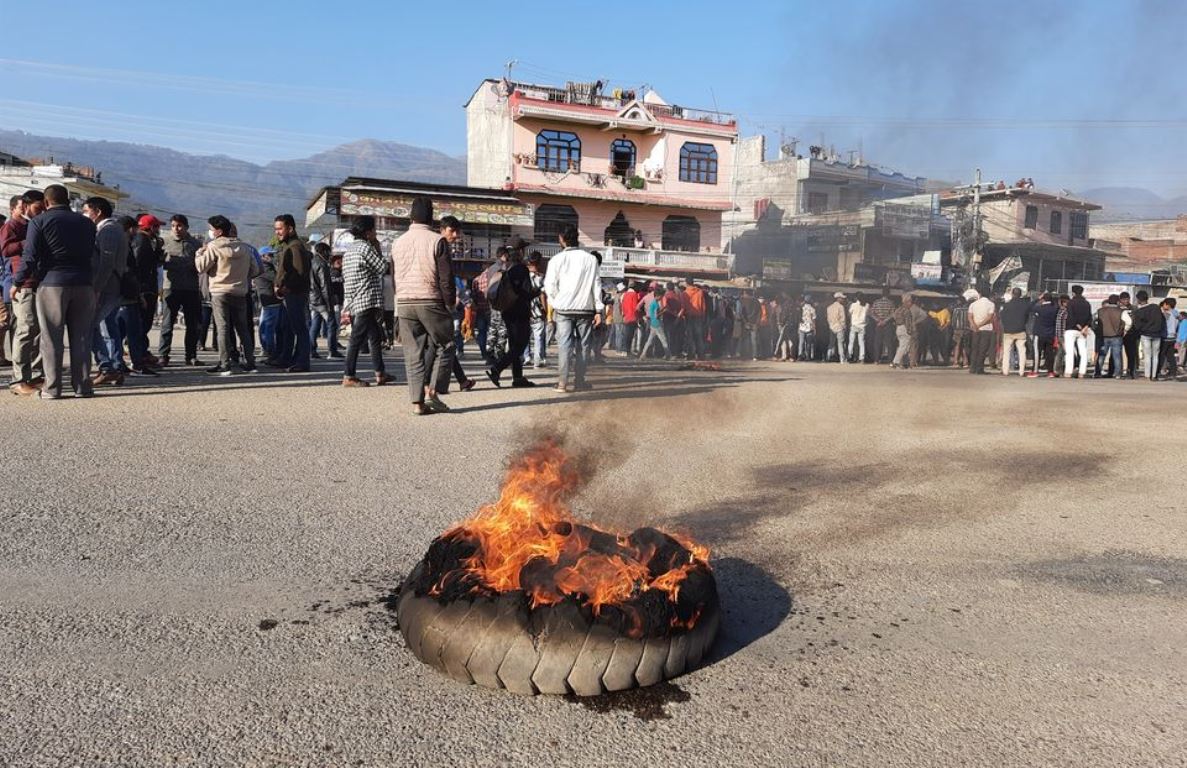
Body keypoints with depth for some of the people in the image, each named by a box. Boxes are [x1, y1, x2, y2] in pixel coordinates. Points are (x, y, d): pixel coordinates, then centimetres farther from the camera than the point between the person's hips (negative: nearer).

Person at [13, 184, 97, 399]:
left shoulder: (39, 222, 0)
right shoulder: (86, 223, 12)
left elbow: (30, 256, -5)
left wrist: (17, 281, 5)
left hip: (51, 284, -3)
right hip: (83, 284, 3)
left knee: (51, 338, 1)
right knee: (81, 338, 5)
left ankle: (52, 388, 1)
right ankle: (82, 386, 5)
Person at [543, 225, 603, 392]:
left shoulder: (557, 259, -4)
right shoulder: (590, 259, 0)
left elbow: (549, 286, -2)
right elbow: (596, 285, 0)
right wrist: (598, 310, 3)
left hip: (563, 309, -1)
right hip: (585, 309, 1)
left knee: (564, 344, 1)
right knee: (582, 345, 9)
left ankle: (562, 382, -6)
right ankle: (579, 381, 10)